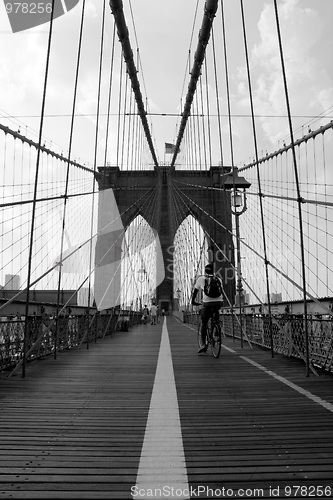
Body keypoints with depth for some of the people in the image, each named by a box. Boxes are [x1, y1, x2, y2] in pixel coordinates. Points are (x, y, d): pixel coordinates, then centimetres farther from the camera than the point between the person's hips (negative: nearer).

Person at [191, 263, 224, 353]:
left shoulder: (201, 279, 12)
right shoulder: (218, 279, 19)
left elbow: (195, 291, 18)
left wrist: (193, 301, 31)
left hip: (207, 303, -2)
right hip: (219, 302, 3)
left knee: (204, 322, 11)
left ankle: (203, 344, 4)